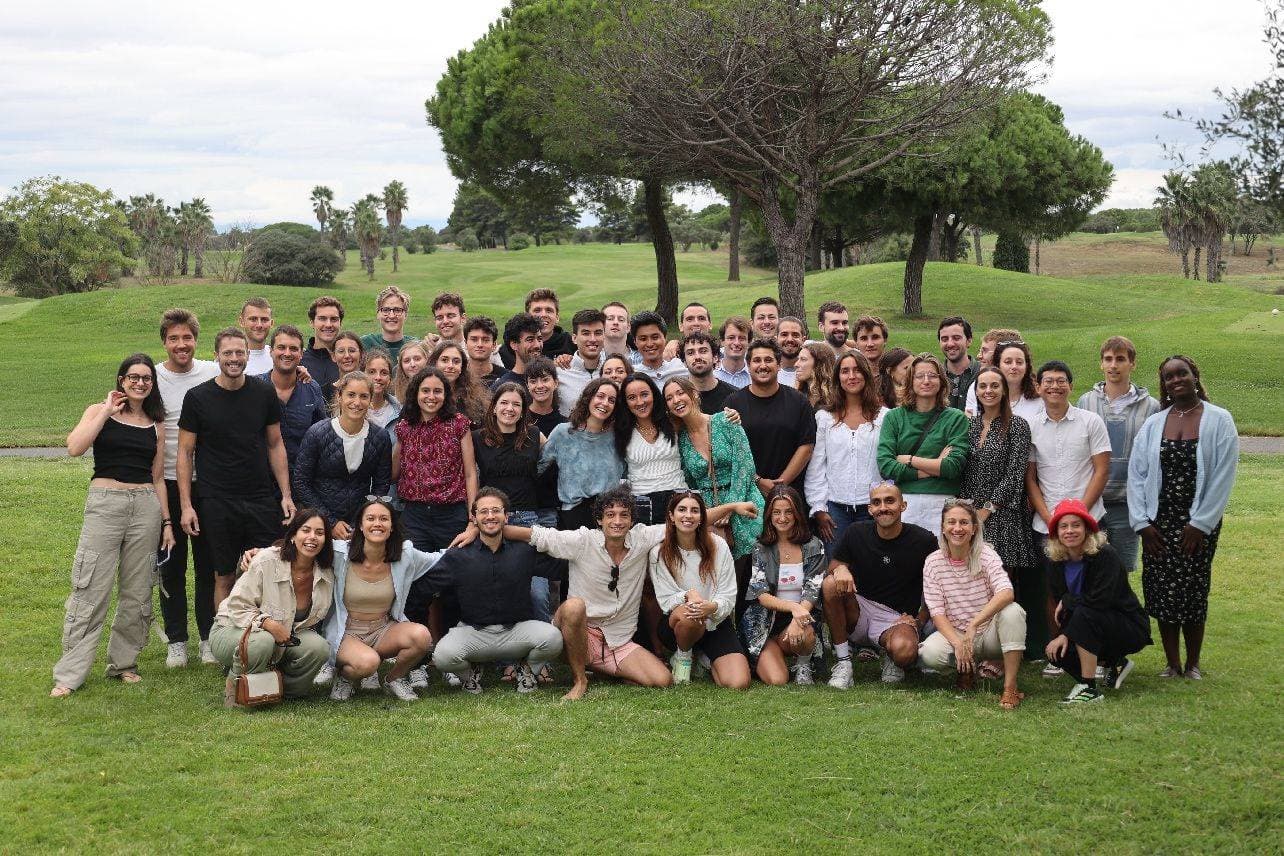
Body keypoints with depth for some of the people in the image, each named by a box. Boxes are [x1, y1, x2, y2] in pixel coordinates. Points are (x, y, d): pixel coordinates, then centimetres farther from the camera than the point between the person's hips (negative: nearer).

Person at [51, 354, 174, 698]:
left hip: (146, 506, 4)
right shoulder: (99, 412, 5)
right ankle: (69, 674, -3)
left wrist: (167, 522, 12)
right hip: (105, 502, -4)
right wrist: (107, 411, -8)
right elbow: (75, 447, -13)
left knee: (137, 591, 6)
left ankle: (123, 663, 20)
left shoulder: (156, 425, 14)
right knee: (91, 591, -7)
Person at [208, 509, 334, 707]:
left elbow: (315, 618, 11)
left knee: (319, 648, -24)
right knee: (262, 641, -39)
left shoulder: (326, 575, -6)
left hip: (285, 634, 5)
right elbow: (237, 606, -19)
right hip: (232, 630, -4)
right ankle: (234, 687, -8)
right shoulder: (266, 561, -21)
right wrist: (266, 622, -34)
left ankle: (282, 687, 5)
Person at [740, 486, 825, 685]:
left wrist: (797, 621, -26)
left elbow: (812, 592, -5)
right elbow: (761, 595, -6)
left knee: (803, 636, -38)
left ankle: (803, 665, -1)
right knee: (777, 680, -23)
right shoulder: (760, 548, 2)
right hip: (765, 620, 0)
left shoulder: (813, 547, 4)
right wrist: (792, 606, -27)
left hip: (802, 616, 1)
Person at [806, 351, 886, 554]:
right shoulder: (824, 418, 7)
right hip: (834, 507, 1)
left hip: (872, 508, -1)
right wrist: (818, 508, 0)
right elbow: (815, 467, 6)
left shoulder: (884, 416, 4)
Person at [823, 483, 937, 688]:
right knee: (831, 584, -28)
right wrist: (839, 569, -17)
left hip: (896, 618, -2)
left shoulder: (923, 541, -4)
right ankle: (843, 661, -15)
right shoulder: (856, 533, -1)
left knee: (904, 651, -37)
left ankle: (888, 653, 5)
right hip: (859, 609, 2)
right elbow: (833, 566, 7)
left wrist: (918, 621, -5)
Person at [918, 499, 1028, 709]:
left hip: (989, 633, -1)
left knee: (1012, 611, -32)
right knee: (928, 653, -31)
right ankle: (966, 668, 4)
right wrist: (958, 643, -24)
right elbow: (937, 613, -7)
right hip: (954, 633, 1)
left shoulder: (986, 555, -8)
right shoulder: (933, 563, -3)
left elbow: (1006, 593, -26)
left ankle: (1010, 687, -26)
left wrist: (974, 624, -36)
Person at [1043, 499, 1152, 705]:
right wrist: (1064, 634, -19)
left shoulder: (1105, 555, -23)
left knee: (1084, 614, -32)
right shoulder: (1056, 562, -4)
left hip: (1131, 629, -7)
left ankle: (1089, 688, -24)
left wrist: (1068, 601, -17)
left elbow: (1100, 601, -31)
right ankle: (1115, 663, 11)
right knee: (1056, 652, -14)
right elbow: (1060, 603, -3)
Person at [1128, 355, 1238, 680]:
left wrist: (1200, 524, -11)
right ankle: (1172, 664, 11)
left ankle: (1193, 664, 13)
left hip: (1199, 525, -3)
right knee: (1162, 593, 1)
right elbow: (1136, 474, 5)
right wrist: (1142, 522, -4)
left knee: (1193, 593, 0)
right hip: (1158, 523, 3)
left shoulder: (1219, 421, -2)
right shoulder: (1152, 425, 7)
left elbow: (1223, 477, -6)